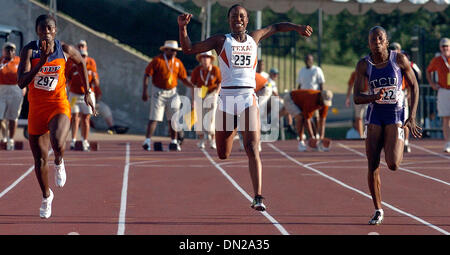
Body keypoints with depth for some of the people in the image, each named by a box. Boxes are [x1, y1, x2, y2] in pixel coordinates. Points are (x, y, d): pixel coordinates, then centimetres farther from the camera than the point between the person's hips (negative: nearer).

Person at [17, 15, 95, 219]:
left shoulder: (65, 50, -5)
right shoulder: (29, 51, -10)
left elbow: (81, 63, 18)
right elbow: (21, 82, -21)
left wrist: (87, 93, 19)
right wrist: (41, 62, -30)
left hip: (59, 105, -1)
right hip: (36, 108, 1)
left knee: (57, 143, -32)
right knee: (40, 159, 9)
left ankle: (59, 163, 5)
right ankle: (46, 196, 34)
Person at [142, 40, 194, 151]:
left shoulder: (178, 62, 6)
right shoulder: (157, 60, -9)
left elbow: (184, 78, 10)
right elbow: (147, 75, -11)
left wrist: (194, 86, -6)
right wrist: (145, 91, -18)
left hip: (172, 93, 5)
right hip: (158, 93, -5)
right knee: (154, 118, -11)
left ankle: (174, 142, 15)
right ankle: (147, 141, -13)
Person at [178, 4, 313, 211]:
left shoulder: (254, 38, 16)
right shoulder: (221, 40, 9)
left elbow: (276, 27, 34)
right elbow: (188, 49, 3)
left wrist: (298, 28, 27)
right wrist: (183, 27, -10)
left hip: (248, 98, 0)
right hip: (226, 97, 0)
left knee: (252, 148, -16)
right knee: (223, 155, 7)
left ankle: (258, 198, -22)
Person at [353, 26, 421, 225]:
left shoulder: (399, 59, -8)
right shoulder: (364, 64, -5)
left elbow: (414, 86, 1)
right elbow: (356, 98, -6)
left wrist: (412, 117, -4)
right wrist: (374, 97, -27)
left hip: (396, 114, -2)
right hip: (374, 115, 2)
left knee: (393, 165, -15)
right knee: (373, 166, -2)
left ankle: (397, 148, 23)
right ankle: (378, 210, 13)